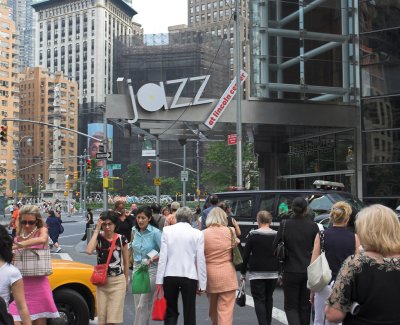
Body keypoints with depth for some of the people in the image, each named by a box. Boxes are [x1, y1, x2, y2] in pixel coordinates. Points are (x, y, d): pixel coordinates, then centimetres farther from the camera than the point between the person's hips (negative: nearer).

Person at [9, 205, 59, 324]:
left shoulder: (42, 231, 0)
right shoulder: (17, 239, 10)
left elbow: (42, 239, -25)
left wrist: (19, 245, -28)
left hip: (38, 286, -3)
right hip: (21, 286, 3)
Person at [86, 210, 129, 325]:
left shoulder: (121, 239, -3)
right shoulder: (98, 237, -3)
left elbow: (125, 262, 8)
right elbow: (89, 251, -24)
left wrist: (126, 281, 13)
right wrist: (97, 230, -18)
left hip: (117, 282, -2)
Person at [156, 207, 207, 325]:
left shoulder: (167, 230, 0)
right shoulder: (198, 233, -1)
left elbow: (163, 256, -3)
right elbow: (200, 260, -1)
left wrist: (159, 280, 0)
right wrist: (201, 284, 5)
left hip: (170, 276, 1)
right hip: (189, 277, -1)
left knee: (170, 312, 13)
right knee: (189, 313, 9)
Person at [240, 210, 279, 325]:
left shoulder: (253, 235, -9)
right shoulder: (276, 235, 1)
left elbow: (246, 255, -6)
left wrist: (243, 272, 2)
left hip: (257, 273, -4)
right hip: (272, 273, 4)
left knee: (259, 300, 0)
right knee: (269, 299, 18)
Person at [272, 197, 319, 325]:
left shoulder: (285, 224, -9)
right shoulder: (313, 226, -5)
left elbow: (275, 247, -5)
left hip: (291, 271, -2)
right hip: (309, 271, 2)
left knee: (290, 306, 8)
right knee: (305, 307, 15)